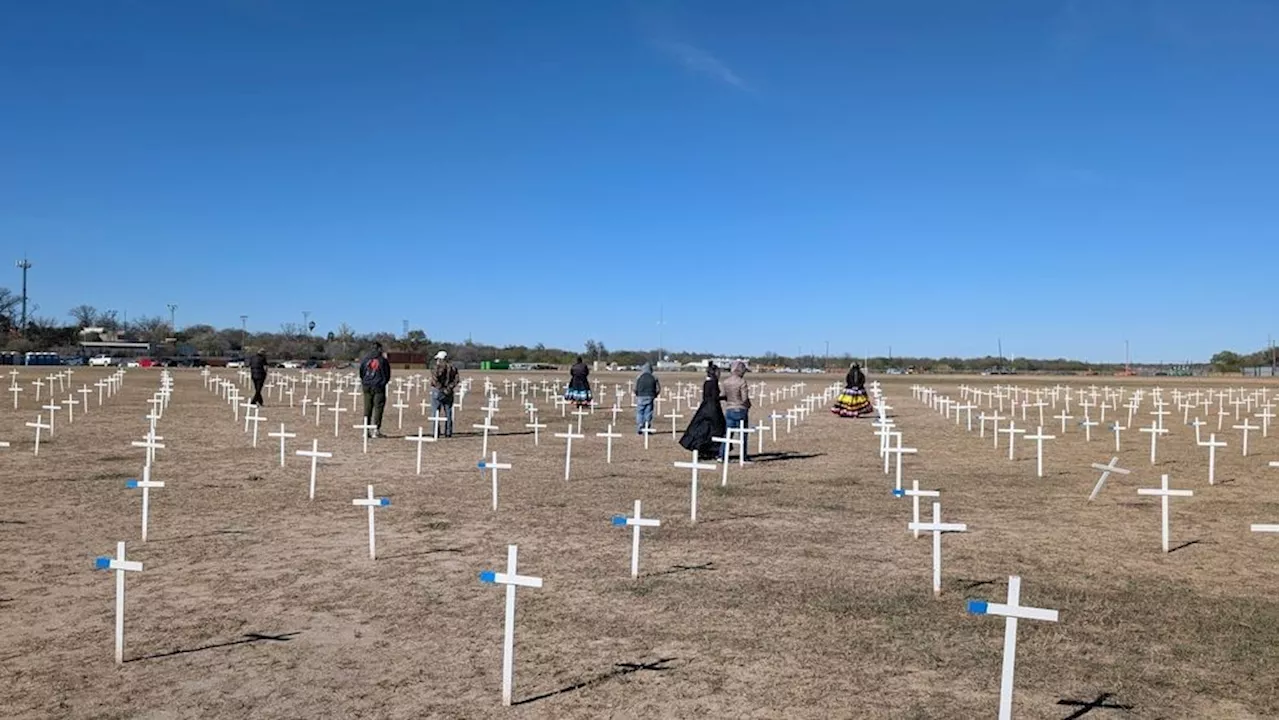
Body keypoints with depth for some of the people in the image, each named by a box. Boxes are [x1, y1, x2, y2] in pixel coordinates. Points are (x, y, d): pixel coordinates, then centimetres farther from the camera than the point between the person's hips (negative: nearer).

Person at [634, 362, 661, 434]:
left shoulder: (639, 377, -2)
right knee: (648, 413, 5)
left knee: (640, 412, 7)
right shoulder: (654, 377, 2)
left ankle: (639, 429, 3)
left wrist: (637, 395, 15)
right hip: (650, 397, 1)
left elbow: (636, 389, -4)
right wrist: (654, 395, 15)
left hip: (641, 397, -1)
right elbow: (658, 388, 1)